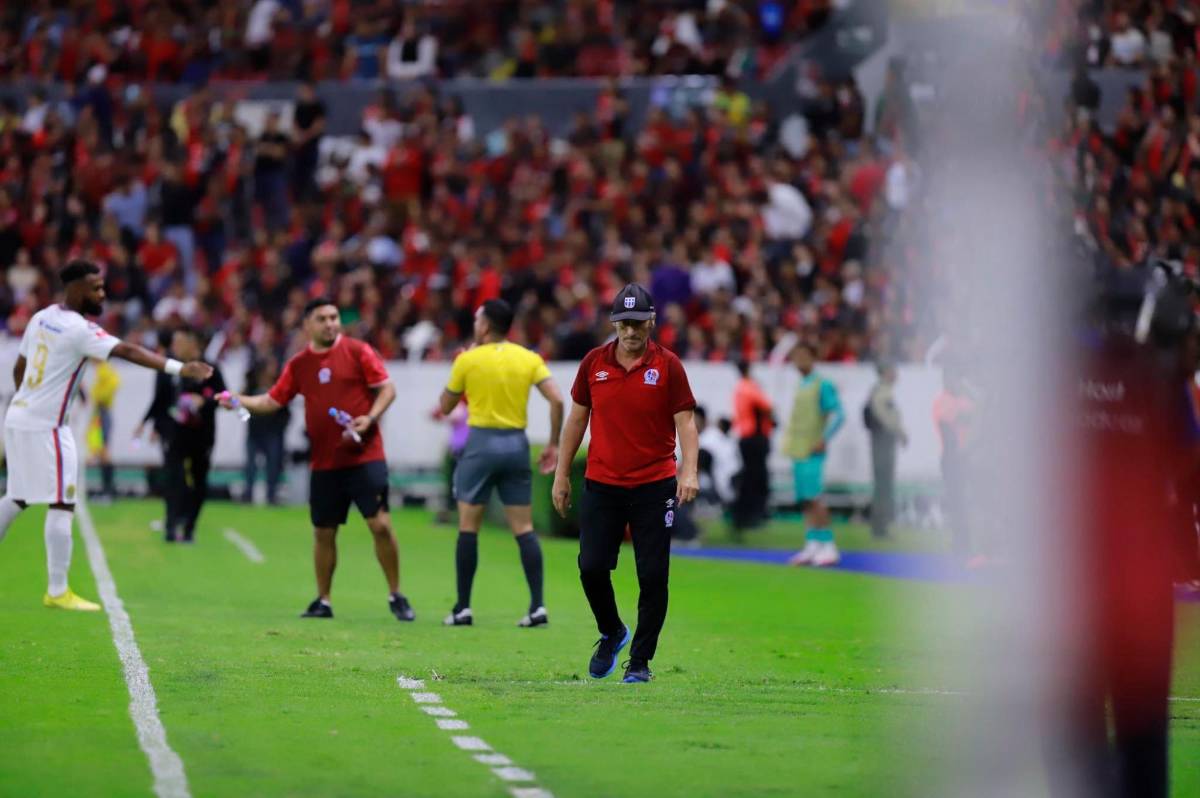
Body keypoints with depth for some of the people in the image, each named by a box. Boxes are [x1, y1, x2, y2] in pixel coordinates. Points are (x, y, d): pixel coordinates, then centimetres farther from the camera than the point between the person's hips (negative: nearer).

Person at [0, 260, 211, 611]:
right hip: (45, 426, -9)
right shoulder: (78, 329, -17)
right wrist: (180, 368, -31)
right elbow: (128, 352, -26)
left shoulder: (41, 318, 8)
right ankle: (58, 592, -4)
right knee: (61, 504, -5)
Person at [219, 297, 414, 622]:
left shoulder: (357, 351, -2)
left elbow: (387, 388, -2)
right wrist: (240, 400, -3)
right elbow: (274, 400, 12)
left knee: (381, 524, -10)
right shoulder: (298, 364, 8)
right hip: (324, 462, 4)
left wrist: (370, 418, -17)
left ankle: (396, 597, 2)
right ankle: (322, 601, 20)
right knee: (323, 532, 7)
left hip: (364, 457, -4)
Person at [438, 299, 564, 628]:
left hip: (481, 442, -3)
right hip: (517, 444, 3)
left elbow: (445, 407, 8)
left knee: (468, 526, 4)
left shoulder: (468, 360, -3)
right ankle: (538, 606, -4)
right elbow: (556, 400, -6)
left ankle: (463, 608, 3)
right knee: (524, 528, 5)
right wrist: (553, 445, 2)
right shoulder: (530, 359, 4)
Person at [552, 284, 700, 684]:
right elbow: (577, 419, 12)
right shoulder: (594, 362, 4)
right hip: (601, 484, 2)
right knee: (591, 567, -5)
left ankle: (640, 661, 8)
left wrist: (689, 471, -19)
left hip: (654, 486, -2)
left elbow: (685, 422, -5)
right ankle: (611, 633, 23)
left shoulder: (668, 366, -3)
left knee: (653, 576, -4)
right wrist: (562, 474, 10)